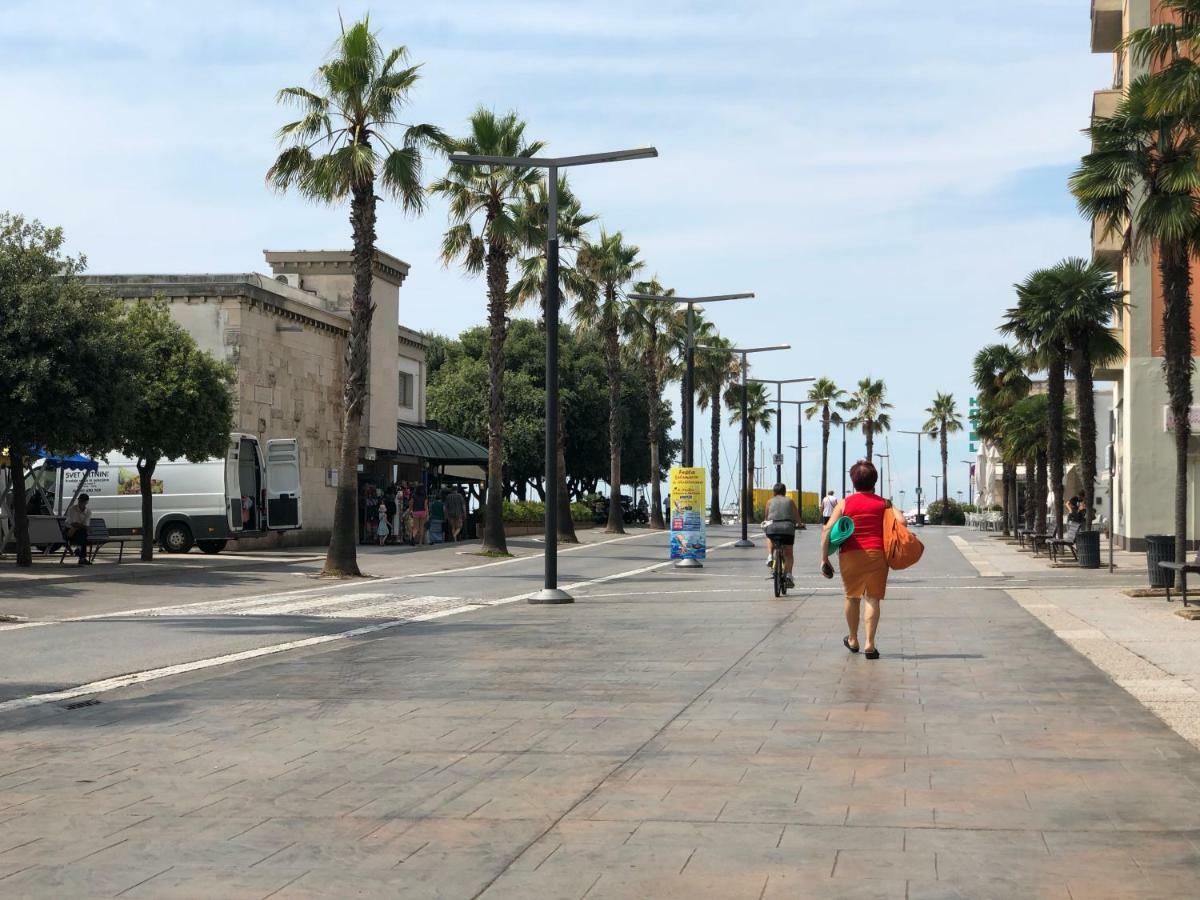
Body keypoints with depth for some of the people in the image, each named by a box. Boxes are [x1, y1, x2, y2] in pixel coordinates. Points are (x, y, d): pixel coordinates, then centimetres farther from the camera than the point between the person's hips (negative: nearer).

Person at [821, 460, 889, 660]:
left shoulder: (844, 504, 6)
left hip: (850, 555, 1)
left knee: (852, 597, 17)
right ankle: (870, 644, -7)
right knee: (872, 598, 2)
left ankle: (853, 640, 31)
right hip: (876, 554, -1)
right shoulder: (883, 503, 6)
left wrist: (824, 557, -2)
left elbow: (827, 529, -4)